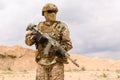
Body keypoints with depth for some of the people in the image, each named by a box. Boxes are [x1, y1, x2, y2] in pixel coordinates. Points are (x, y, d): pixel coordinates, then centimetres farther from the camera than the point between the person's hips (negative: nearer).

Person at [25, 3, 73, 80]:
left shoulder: (61, 26, 2)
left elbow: (68, 43, -2)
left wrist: (61, 49, -23)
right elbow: (28, 40, 9)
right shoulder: (40, 26, 12)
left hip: (56, 61, -3)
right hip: (42, 62, 3)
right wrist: (35, 37, -12)